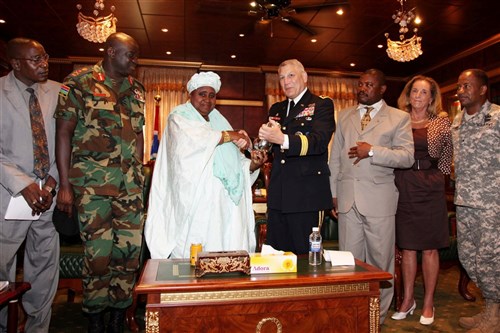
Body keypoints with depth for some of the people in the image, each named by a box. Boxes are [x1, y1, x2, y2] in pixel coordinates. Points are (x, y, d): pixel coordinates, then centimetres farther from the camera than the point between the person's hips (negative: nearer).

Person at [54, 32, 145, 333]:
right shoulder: (80, 82, 0)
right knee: (98, 251, 0)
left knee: (130, 248, 4)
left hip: (131, 183, 4)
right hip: (92, 181, -4)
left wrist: (139, 177, 13)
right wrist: (65, 185, -7)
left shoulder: (136, 90, 15)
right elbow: (64, 132, -3)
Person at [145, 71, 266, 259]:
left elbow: (235, 162, 18)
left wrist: (252, 165, -1)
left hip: (226, 202, 5)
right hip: (194, 200, -5)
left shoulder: (220, 121, 24)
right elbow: (194, 138, -17)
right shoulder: (180, 117, 7)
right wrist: (229, 135, -14)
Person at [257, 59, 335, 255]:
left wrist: (283, 139, -33)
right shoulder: (276, 109, 19)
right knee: (275, 254, 11)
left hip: (306, 194, -6)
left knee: (303, 254, 2)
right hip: (277, 195, 6)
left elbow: (319, 142, -18)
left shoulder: (322, 105, -1)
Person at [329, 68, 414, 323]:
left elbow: (407, 157, -4)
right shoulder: (344, 116, 16)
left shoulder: (399, 118, 5)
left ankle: (378, 316, 21)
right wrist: (334, 193, 9)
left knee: (380, 259, 6)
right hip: (347, 197, 3)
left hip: (379, 198, -3)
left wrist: (372, 151, -15)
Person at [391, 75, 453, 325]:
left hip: (430, 190, -1)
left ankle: (428, 303, 20)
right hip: (404, 190, 1)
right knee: (407, 247, 8)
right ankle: (408, 300, 22)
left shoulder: (441, 122, 5)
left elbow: (446, 157, 9)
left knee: (429, 248, 5)